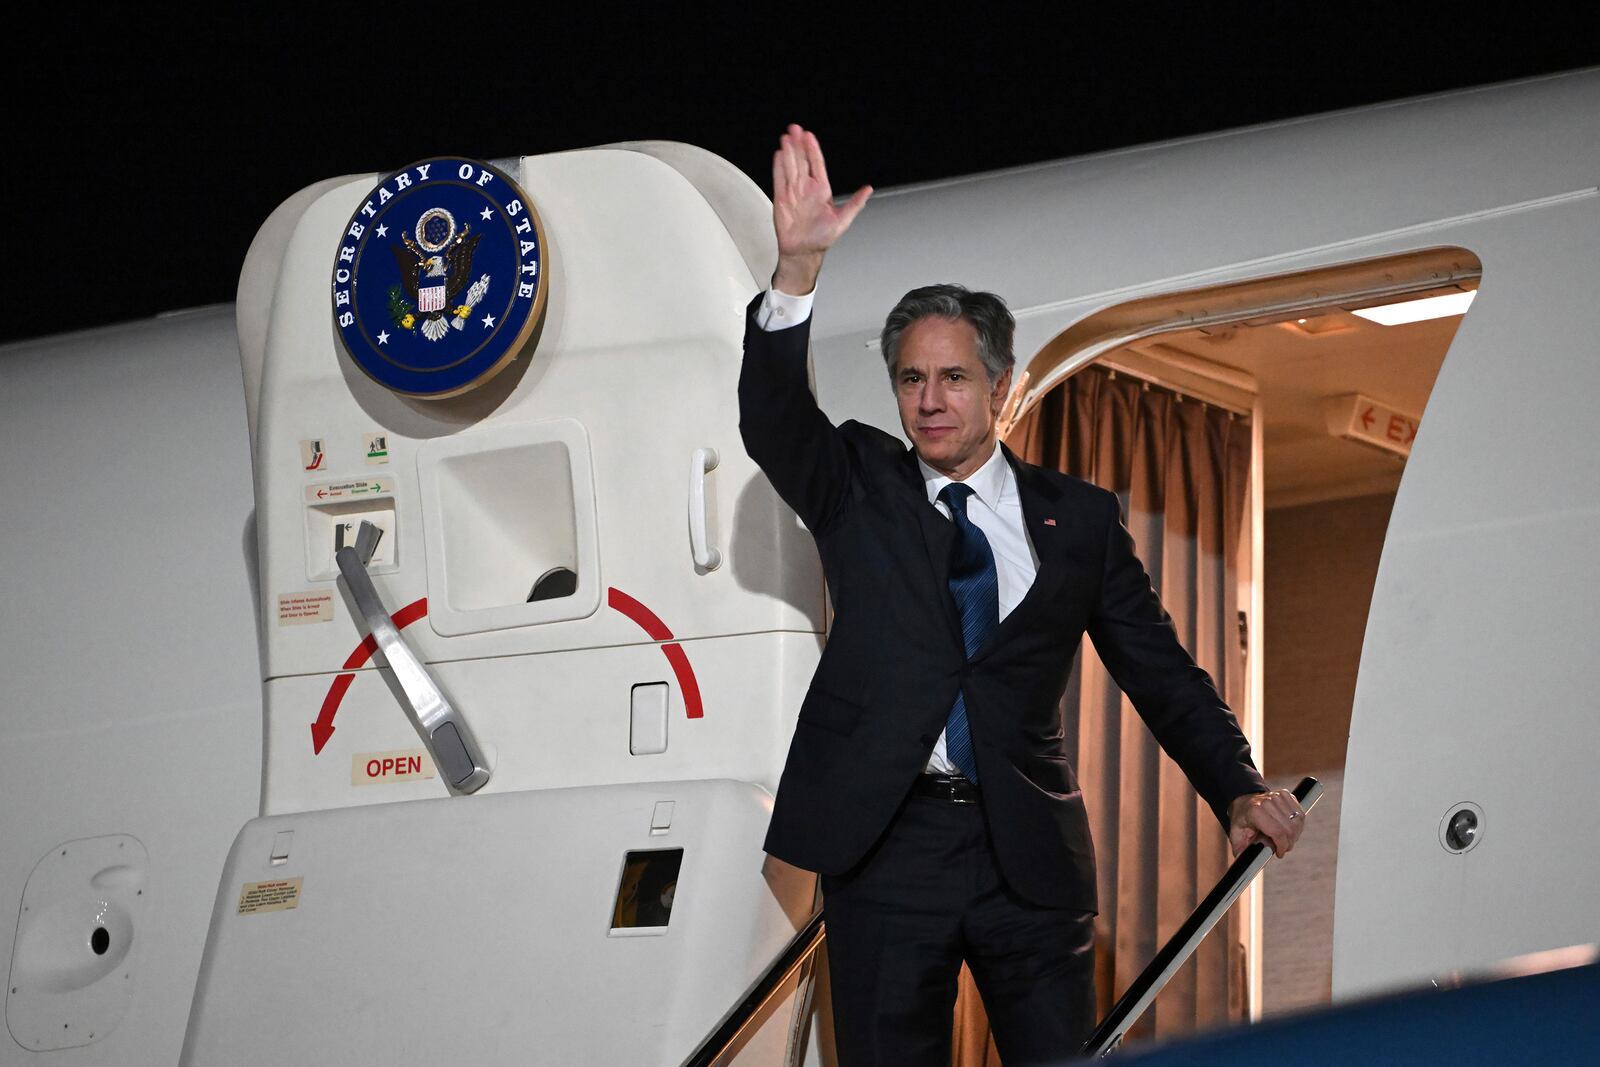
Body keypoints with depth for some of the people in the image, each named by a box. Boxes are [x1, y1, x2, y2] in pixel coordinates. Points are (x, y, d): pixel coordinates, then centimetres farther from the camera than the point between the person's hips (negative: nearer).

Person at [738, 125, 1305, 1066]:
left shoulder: (1079, 518, 10)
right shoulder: (859, 488, 8)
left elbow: (1160, 670, 8)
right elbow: (773, 418, -10)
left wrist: (1237, 787, -8)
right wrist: (799, 267, -26)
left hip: (1032, 853, 1)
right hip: (886, 841, 0)